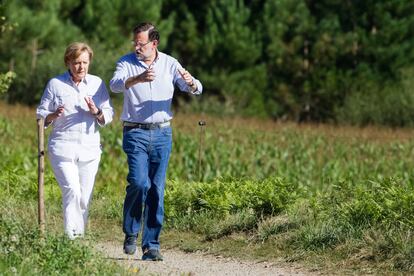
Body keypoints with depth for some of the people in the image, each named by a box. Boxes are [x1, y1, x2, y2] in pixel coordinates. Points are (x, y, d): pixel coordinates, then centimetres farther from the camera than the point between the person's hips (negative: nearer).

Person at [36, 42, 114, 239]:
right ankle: (71, 236, -19)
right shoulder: (55, 84, 4)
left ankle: (80, 236, 12)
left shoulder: (97, 84, 11)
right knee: (72, 192, -18)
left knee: (84, 197, 3)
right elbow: (40, 116, 8)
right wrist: (54, 115, -14)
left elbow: (108, 117, 10)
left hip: (90, 149, 3)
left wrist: (97, 112, -11)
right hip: (63, 148, -3)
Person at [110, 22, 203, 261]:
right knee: (139, 183, -17)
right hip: (136, 133, -2)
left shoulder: (170, 64, 4)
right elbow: (115, 84, -21)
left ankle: (152, 245, 6)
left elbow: (197, 90, 0)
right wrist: (137, 79, -40)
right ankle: (130, 233, 4)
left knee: (157, 189, 1)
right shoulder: (127, 62, -1)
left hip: (162, 133, 2)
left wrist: (190, 82, -25)